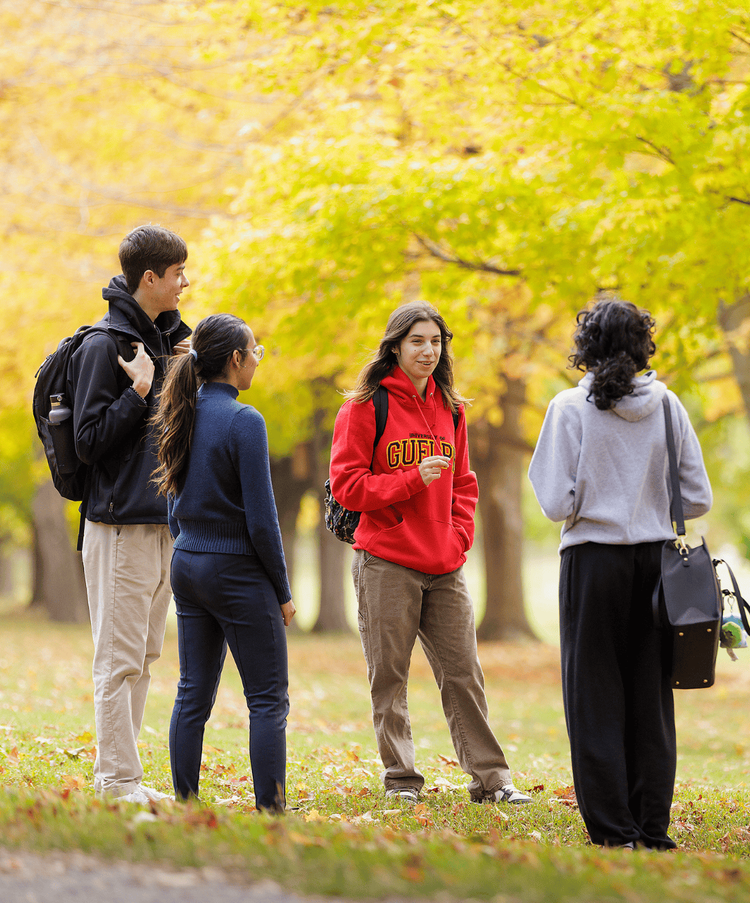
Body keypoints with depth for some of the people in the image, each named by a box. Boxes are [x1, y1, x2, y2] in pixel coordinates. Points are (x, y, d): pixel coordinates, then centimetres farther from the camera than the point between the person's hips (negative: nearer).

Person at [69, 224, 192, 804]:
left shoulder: (165, 338, 14)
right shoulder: (104, 346, -11)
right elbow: (89, 441, -13)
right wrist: (139, 392, -20)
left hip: (163, 524, 9)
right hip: (121, 525, -9)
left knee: (144, 657, 12)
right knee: (120, 660, -6)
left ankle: (124, 775, 18)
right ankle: (118, 782, -3)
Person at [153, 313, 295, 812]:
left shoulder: (184, 416, 6)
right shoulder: (244, 422, -16)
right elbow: (261, 519, -16)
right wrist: (283, 590, -7)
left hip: (188, 566, 7)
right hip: (238, 571, -7)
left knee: (194, 696, 10)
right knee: (268, 700, -1)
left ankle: (186, 809, 11)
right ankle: (271, 811, -4)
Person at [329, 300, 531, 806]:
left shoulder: (450, 410, 14)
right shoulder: (366, 407, -3)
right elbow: (347, 486, -8)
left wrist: (460, 533, 5)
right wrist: (413, 480, -17)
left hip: (446, 568, 5)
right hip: (386, 565, -5)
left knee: (464, 673, 4)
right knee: (390, 677, -1)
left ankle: (490, 778, 8)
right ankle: (401, 779, 8)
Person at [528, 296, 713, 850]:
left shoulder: (571, 408, -8)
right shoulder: (667, 405, 1)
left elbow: (557, 503, -11)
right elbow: (699, 499, 3)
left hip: (594, 559, -3)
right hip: (656, 558, 3)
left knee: (596, 696, 4)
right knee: (651, 696, 9)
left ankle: (613, 829, 2)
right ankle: (653, 830, 10)